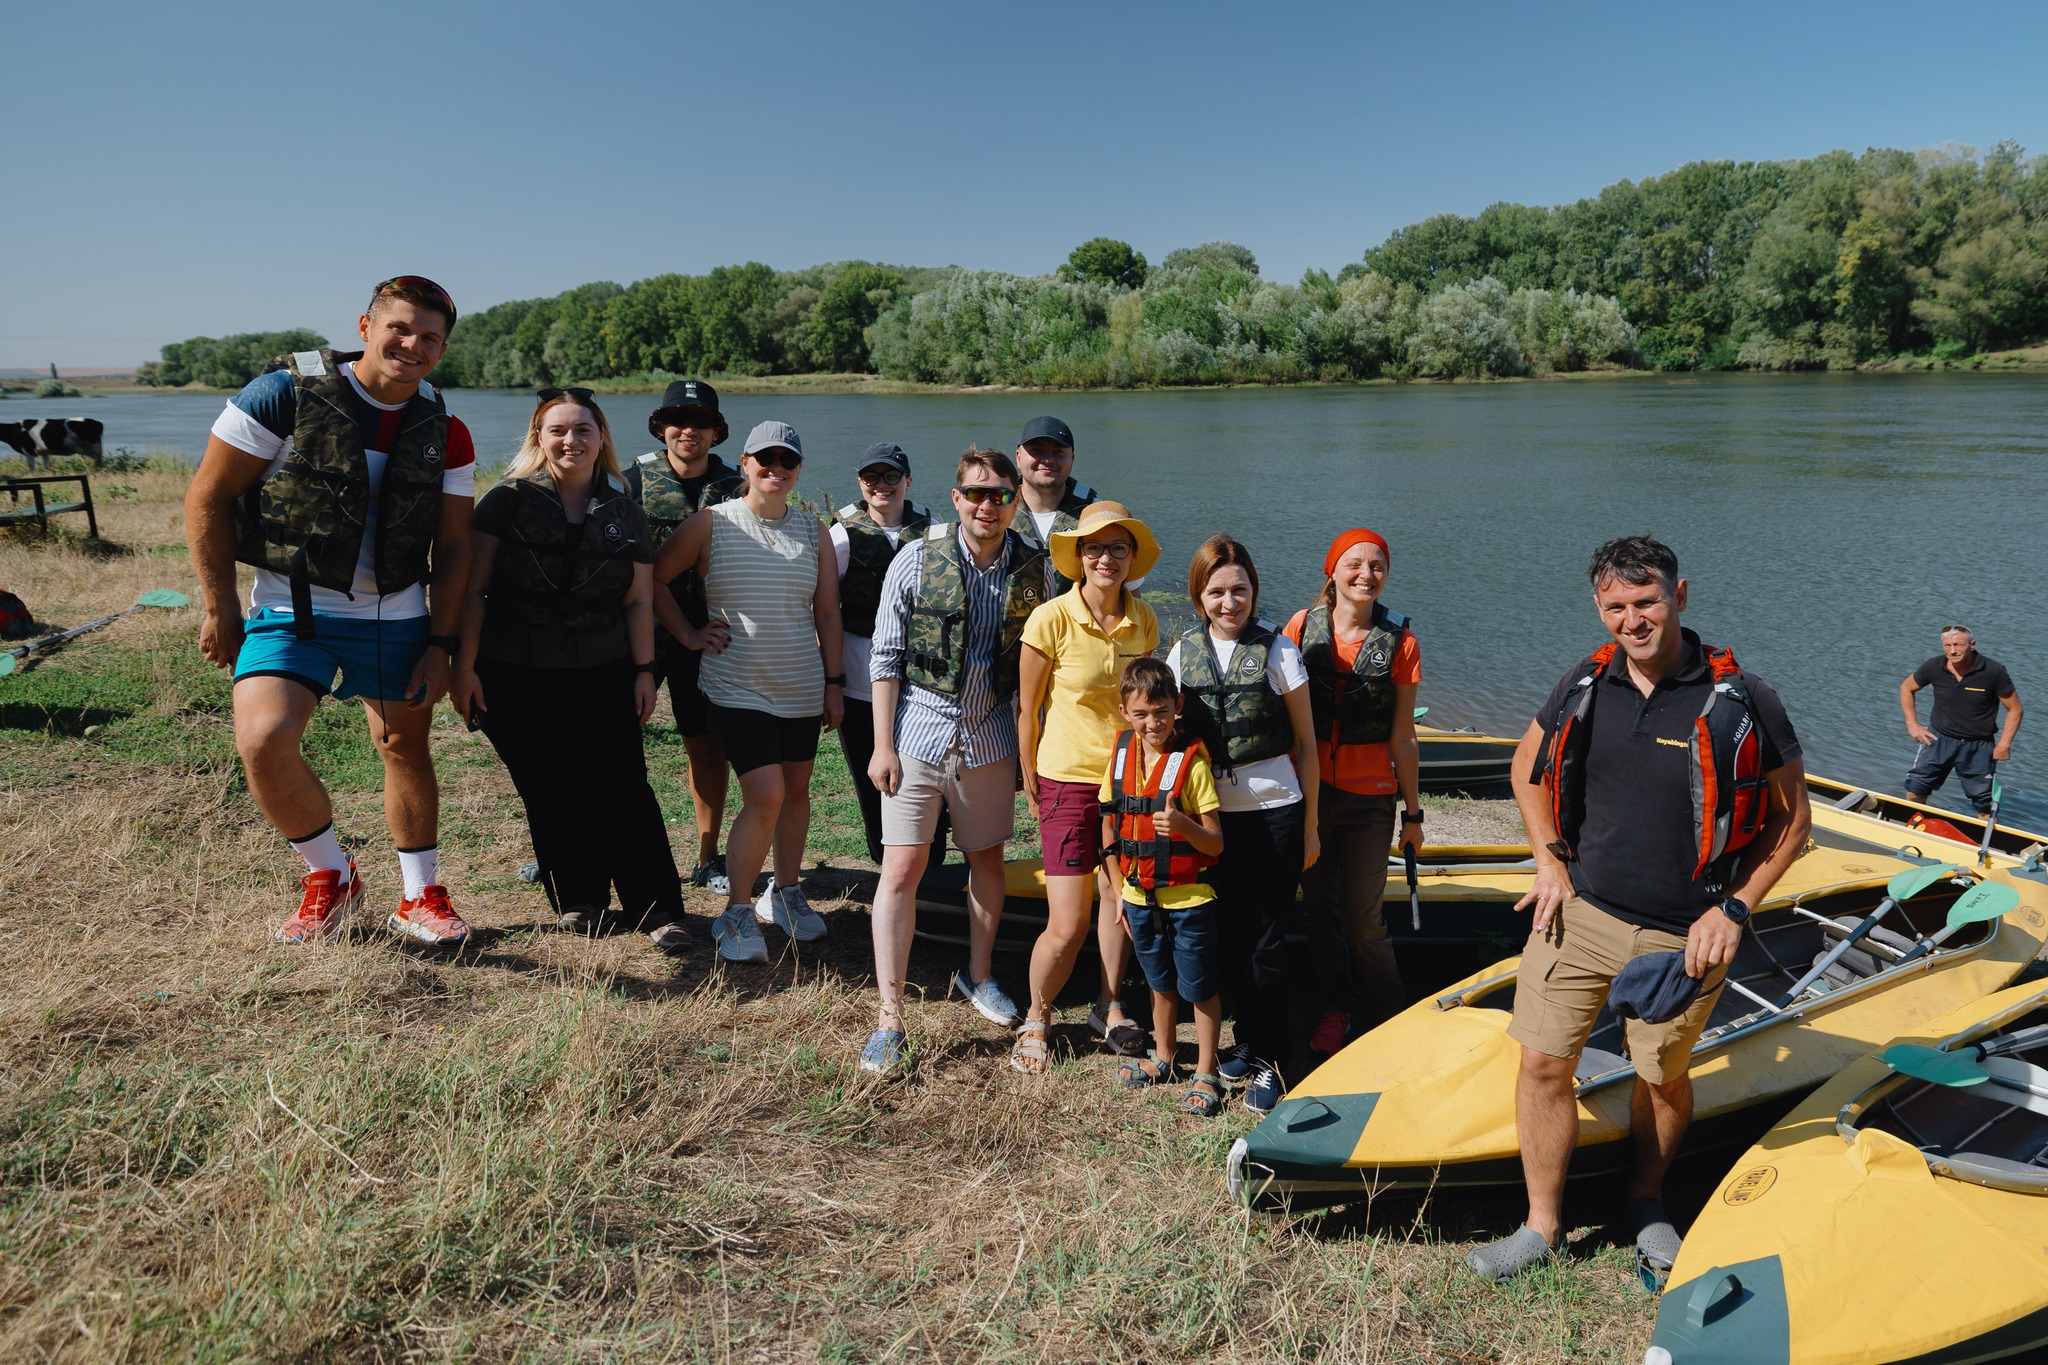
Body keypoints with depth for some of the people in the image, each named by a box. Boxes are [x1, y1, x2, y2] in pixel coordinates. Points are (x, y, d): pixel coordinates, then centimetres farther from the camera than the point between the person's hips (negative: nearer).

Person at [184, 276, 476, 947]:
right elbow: (207, 499, -6)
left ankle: (420, 896, 29)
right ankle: (330, 876, 5)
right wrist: (221, 610, -6)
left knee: (406, 748, 11)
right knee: (264, 742, -21)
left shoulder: (446, 434, 0)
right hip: (290, 611, -3)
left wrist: (439, 645, -1)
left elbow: (453, 546, 5)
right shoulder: (284, 395, -11)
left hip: (397, 617, 3)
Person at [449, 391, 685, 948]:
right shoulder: (508, 501, 0)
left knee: (624, 787, -3)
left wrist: (644, 670, 2)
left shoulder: (624, 512, 6)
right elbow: (475, 588, -3)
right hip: (516, 677, -1)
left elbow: (638, 601, 7)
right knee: (552, 795, 5)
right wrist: (464, 666, -7)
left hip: (604, 676, 1)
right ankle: (579, 902, 20)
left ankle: (657, 908, 2)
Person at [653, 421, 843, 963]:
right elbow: (655, 578, 5)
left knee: (796, 790, 12)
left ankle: (786, 894, 31)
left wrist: (834, 681, 5)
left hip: (802, 688, 4)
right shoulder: (711, 524, -4)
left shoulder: (813, 531, 5)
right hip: (736, 687, -4)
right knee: (766, 796, -14)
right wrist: (688, 634, -1)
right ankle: (736, 912, 3)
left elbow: (827, 613, 8)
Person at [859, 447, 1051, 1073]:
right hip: (918, 734, -2)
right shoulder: (917, 559, -8)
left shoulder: (1034, 570, -2)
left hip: (989, 739, 3)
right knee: (901, 870, -5)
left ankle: (979, 975, 39)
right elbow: (886, 657, -4)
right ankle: (889, 1016, 3)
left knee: (988, 860, 15)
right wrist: (882, 744, -7)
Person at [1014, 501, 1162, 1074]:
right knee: (1066, 927, -5)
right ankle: (1036, 1018, 21)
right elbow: (1027, 708, -4)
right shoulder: (1051, 619, -13)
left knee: (1122, 899, 12)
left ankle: (1108, 1006, 35)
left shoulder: (1143, 620, 0)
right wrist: (1030, 785, 1)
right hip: (1069, 780, -4)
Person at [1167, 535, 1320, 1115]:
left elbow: (1306, 744, -2)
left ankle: (1270, 1060, 14)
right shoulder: (1185, 652, 2)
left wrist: (1309, 826, -1)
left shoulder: (1277, 651, -7)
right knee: (1226, 935, 12)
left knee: (1266, 942, 1)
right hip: (1212, 815, 4)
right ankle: (1246, 1038, 30)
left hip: (1274, 811, -3)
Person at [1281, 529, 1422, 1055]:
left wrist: (1412, 812, 2)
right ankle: (1336, 1009, 35)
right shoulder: (1303, 628, -4)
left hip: (1368, 796, -2)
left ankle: (1388, 1017, 24)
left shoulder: (1399, 641, -5)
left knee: (1363, 920, 2)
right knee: (1317, 908, 14)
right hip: (1308, 790, 2)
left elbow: (1402, 738, -1)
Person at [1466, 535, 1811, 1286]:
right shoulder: (1584, 686, -2)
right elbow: (1528, 768, 15)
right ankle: (1542, 1224, 21)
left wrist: (1734, 909, -9)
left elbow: (1792, 819, -2)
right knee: (1543, 1063, 2)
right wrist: (1551, 861, 4)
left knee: (1665, 1077, 15)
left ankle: (1647, 1200, 43)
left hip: (1682, 936, -2)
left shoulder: (1740, 700, -11)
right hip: (1579, 912, 2)